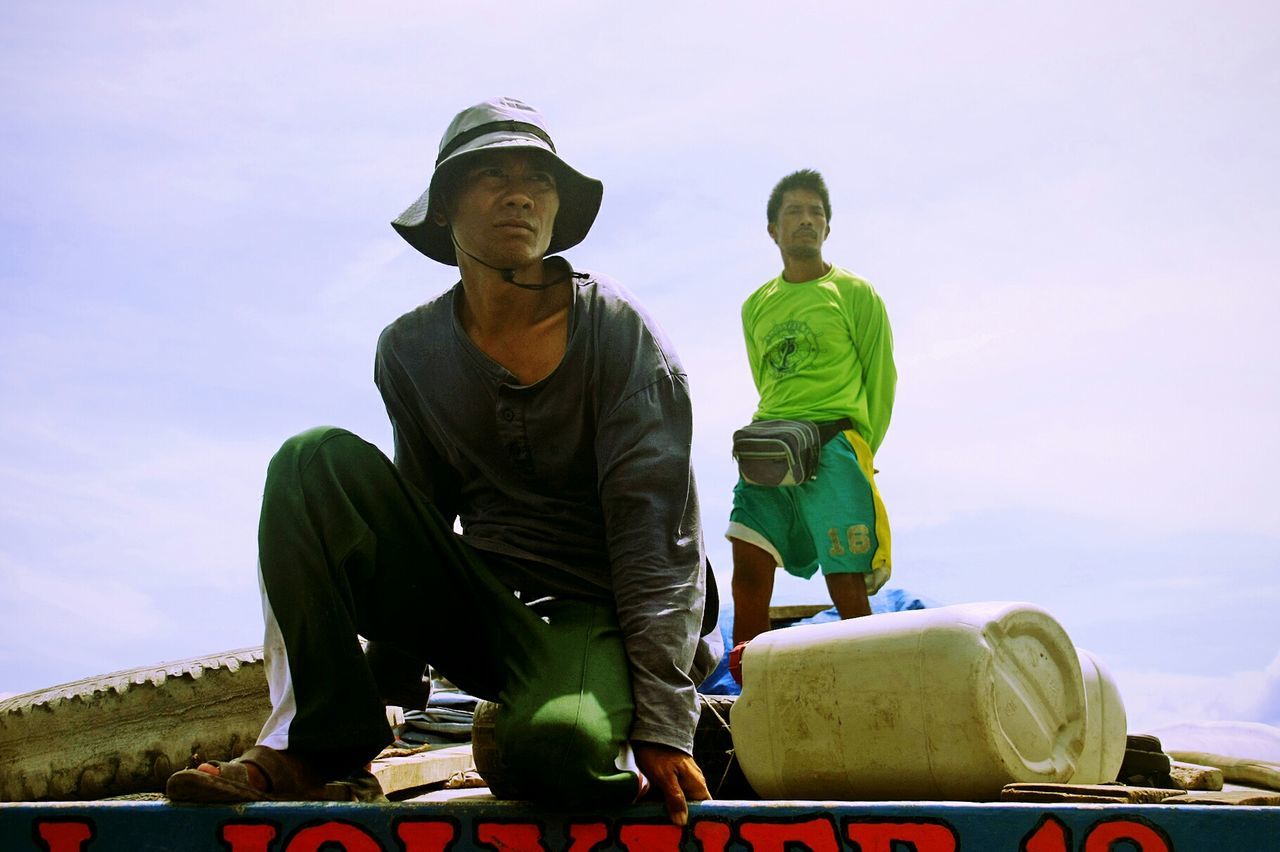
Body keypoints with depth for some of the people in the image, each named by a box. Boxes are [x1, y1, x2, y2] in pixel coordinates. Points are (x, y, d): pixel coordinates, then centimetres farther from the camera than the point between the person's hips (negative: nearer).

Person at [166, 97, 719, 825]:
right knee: (319, 459, -16)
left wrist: (663, 725, -21)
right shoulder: (412, 349, 4)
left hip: (594, 615, -4)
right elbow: (420, 514, 9)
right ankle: (322, 749, -16)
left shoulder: (618, 331, -8)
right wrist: (387, 691, 2)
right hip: (477, 608, 4)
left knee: (554, 749, -38)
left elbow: (658, 530, -14)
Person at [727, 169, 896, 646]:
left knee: (848, 587, -5)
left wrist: (860, 453, -1)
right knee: (748, 567, -7)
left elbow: (881, 379, 4)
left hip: (833, 448, -4)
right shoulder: (756, 306, 19)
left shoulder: (855, 294, 6)